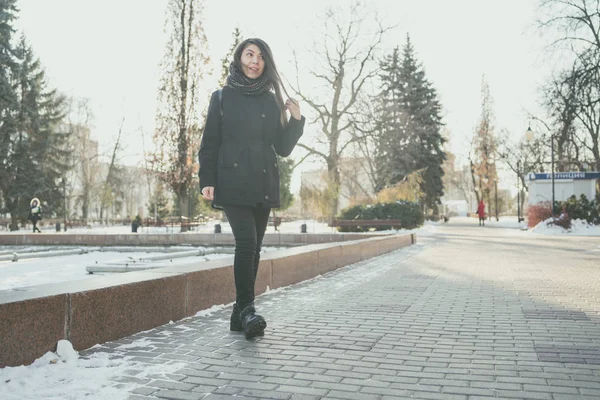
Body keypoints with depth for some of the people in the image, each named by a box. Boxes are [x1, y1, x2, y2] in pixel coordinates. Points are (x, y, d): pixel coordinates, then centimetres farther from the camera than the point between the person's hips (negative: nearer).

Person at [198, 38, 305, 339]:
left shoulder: (272, 102, 14)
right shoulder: (222, 98, 7)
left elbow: (283, 148, 11)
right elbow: (209, 143, 2)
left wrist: (296, 120, -4)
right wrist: (207, 180, -9)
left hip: (263, 186, 4)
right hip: (233, 183, -3)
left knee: (253, 247, 4)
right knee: (246, 242, -19)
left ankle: (240, 315, 12)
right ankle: (247, 308, -12)